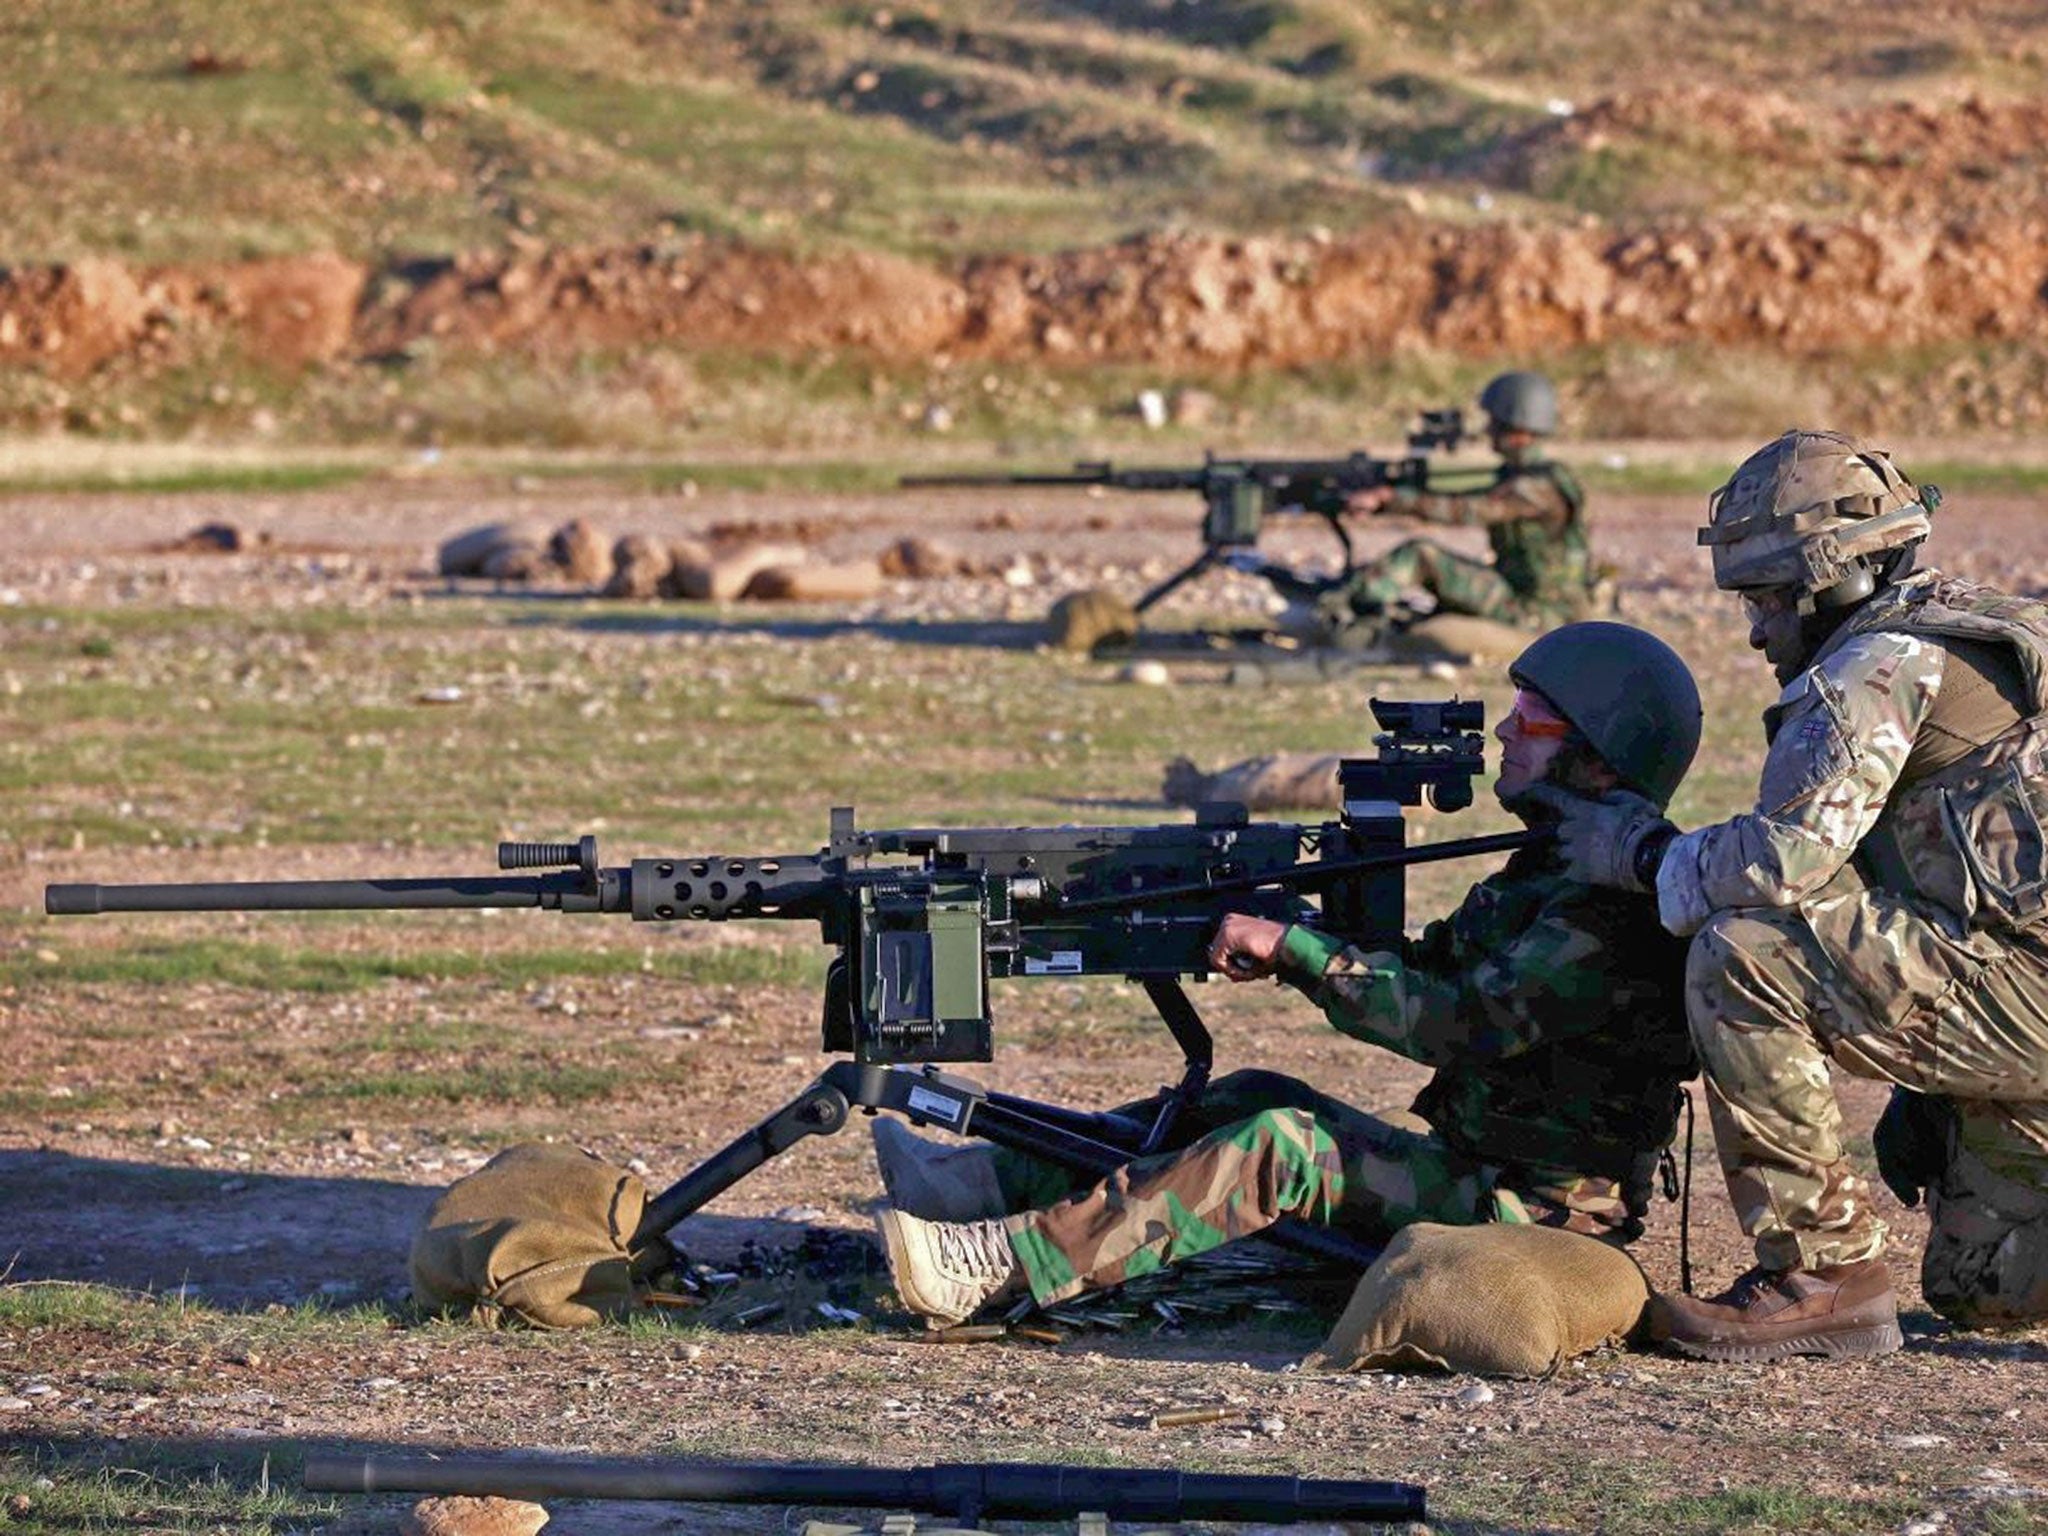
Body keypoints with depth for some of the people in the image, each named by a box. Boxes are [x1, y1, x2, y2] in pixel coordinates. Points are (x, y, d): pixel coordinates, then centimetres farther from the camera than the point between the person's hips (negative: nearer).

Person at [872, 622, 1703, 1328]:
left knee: (1283, 1148, -24)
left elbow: (1462, 1024, -27)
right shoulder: (1552, 870, 15)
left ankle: (996, 1265, -30)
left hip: (1535, 1211, -10)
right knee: (1254, 1099, 5)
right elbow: (1418, 978, 16)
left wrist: (1294, 949, -21)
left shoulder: (1612, 913, -19)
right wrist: (1289, 943, -1)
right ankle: (989, 1180, -3)